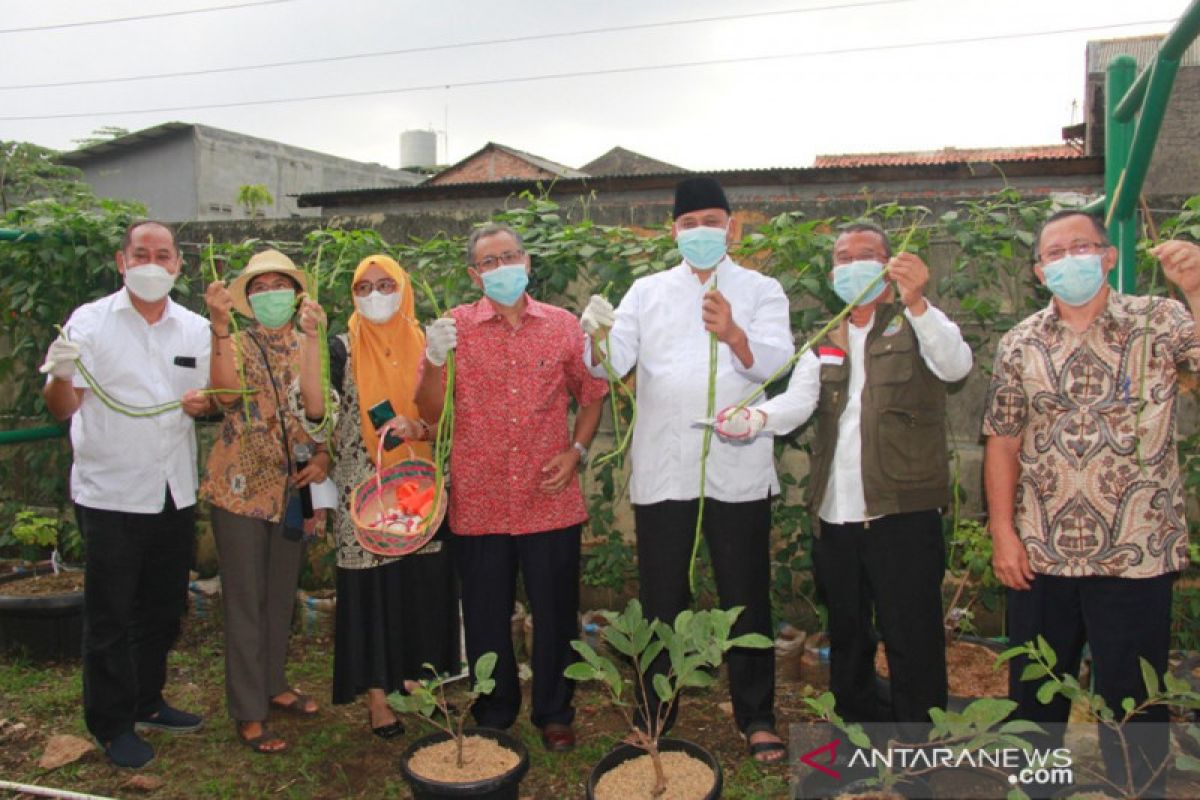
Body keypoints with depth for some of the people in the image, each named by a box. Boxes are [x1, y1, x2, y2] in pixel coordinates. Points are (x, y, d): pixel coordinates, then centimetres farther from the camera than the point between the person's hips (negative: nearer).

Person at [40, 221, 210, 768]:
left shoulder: (195, 329, 6)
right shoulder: (90, 322, -6)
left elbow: (211, 401, 13)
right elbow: (62, 408, -11)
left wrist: (204, 403, -10)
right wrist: (61, 375, -33)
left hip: (175, 493, 5)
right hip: (111, 495, -4)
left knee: (162, 609, 17)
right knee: (109, 616, 6)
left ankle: (146, 702, 35)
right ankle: (112, 724, 22)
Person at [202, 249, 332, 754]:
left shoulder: (308, 347, 6)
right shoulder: (236, 344, -4)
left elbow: (318, 405, -8)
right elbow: (227, 391, -27)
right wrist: (221, 325, -33)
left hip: (292, 485, 4)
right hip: (241, 487, -4)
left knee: (282, 594, 16)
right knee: (244, 599, 2)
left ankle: (273, 684, 33)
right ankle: (248, 712, 11)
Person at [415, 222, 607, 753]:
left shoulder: (563, 326, 3)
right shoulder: (454, 327, 0)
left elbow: (592, 394, 13)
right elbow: (431, 412, -2)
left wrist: (577, 450, -1)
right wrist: (435, 361, -20)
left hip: (550, 500, 1)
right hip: (478, 503, 0)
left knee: (556, 613, 10)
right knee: (486, 617, 12)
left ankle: (554, 713, 30)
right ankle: (494, 715, 32)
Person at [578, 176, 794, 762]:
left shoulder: (761, 291, 5)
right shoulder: (647, 292, 10)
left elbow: (773, 362, -13)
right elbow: (614, 364, -4)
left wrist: (734, 335, -34)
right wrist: (599, 337, -26)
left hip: (737, 470, -1)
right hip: (662, 468, 2)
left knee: (746, 598, 8)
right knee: (661, 598, 12)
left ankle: (756, 717, 24)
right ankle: (655, 714, 28)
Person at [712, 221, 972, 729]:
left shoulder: (916, 327, 2)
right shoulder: (824, 344, 15)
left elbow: (956, 365, -18)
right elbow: (798, 402, -1)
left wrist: (915, 302, -35)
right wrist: (756, 418, -23)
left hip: (902, 513, -5)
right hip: (834, 516, 5)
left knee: (912, 641, -1)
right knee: (847, 640, 17)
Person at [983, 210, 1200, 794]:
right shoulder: (1020, 345, 4)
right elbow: (1002, 443, 6)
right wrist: (1003, 532, 0)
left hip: (1136, 553, -2)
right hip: (1039, 555, 3)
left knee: (1134, 703, 9)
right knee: (1033, 696, 16)